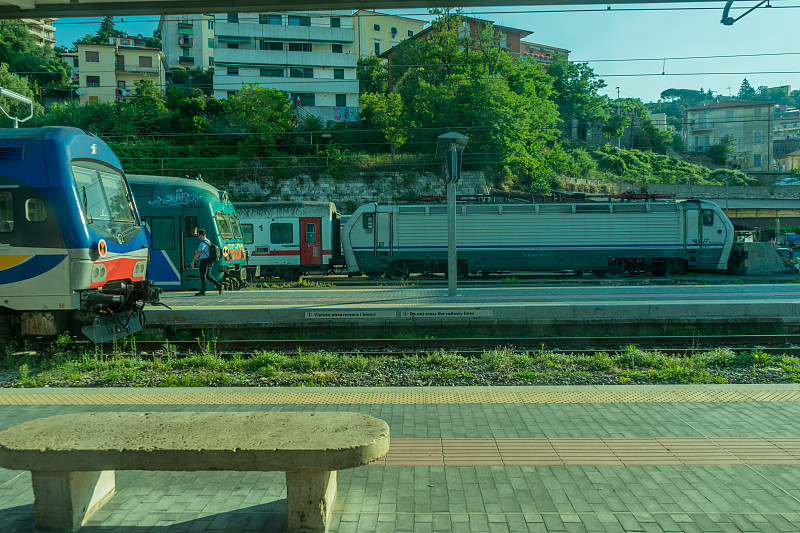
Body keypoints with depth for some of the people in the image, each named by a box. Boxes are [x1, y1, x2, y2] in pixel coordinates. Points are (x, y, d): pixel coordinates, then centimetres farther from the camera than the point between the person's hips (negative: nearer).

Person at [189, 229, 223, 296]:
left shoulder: (203, 243, -15)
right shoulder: (208, 241, 14)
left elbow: (198, 253, -18)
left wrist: (193, 262, -16)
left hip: (205, 261, -9)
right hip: (209, 260, 9)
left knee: (203, 276, -3)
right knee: (208, 276, 14)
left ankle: (202, 291, 0)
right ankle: (219, 285, 5)